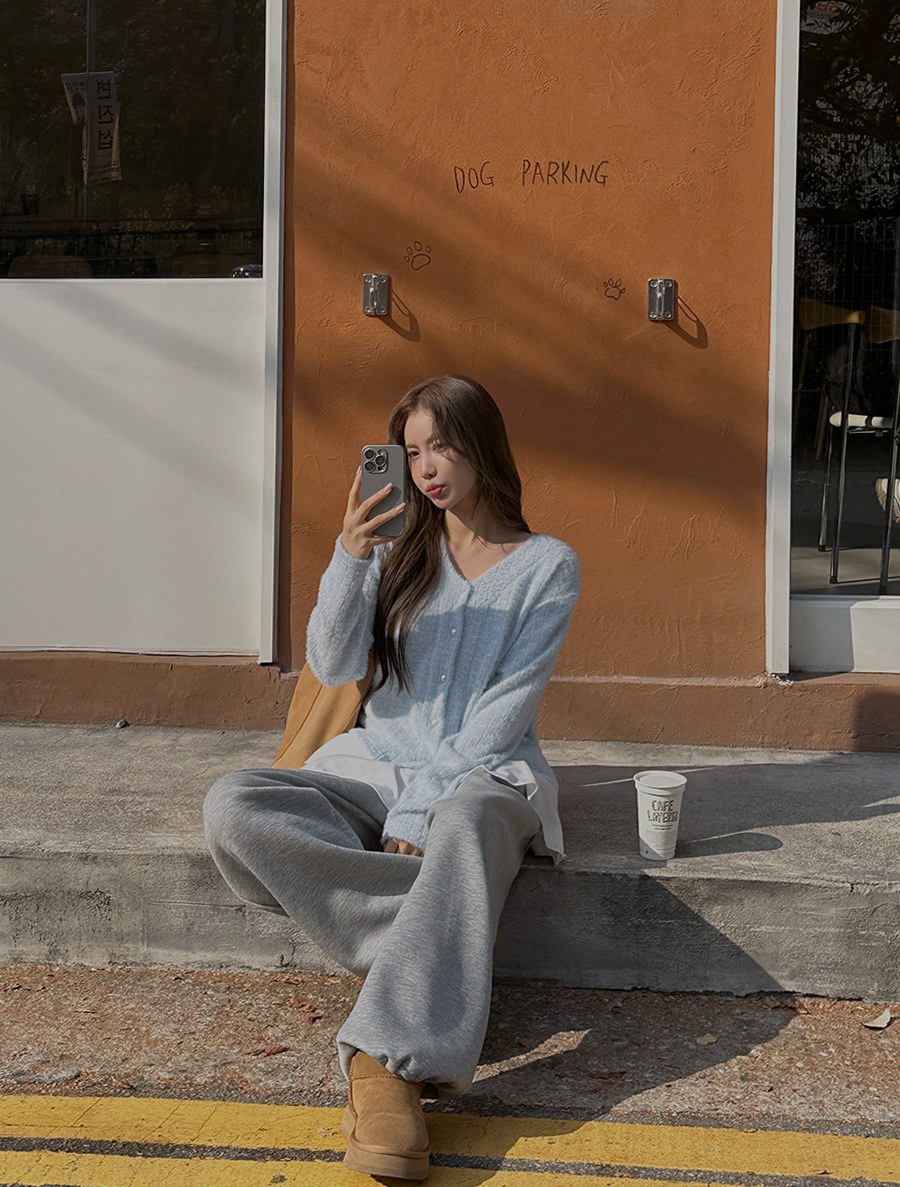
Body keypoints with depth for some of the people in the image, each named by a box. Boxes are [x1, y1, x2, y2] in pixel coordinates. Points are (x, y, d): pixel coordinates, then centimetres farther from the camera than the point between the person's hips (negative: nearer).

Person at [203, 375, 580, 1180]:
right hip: (377, 767, 4)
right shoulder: (397, 549, 13)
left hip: (482, 776, -4)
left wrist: (420, 812, -16)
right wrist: (350, 557, -16)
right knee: (233, 808, -26)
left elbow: (504, 712, -5)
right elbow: (333, 666, 0)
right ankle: (444, 952, -29)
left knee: (464, 826, -43)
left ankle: (387, 1061, -50)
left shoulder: (547, 566, 3)